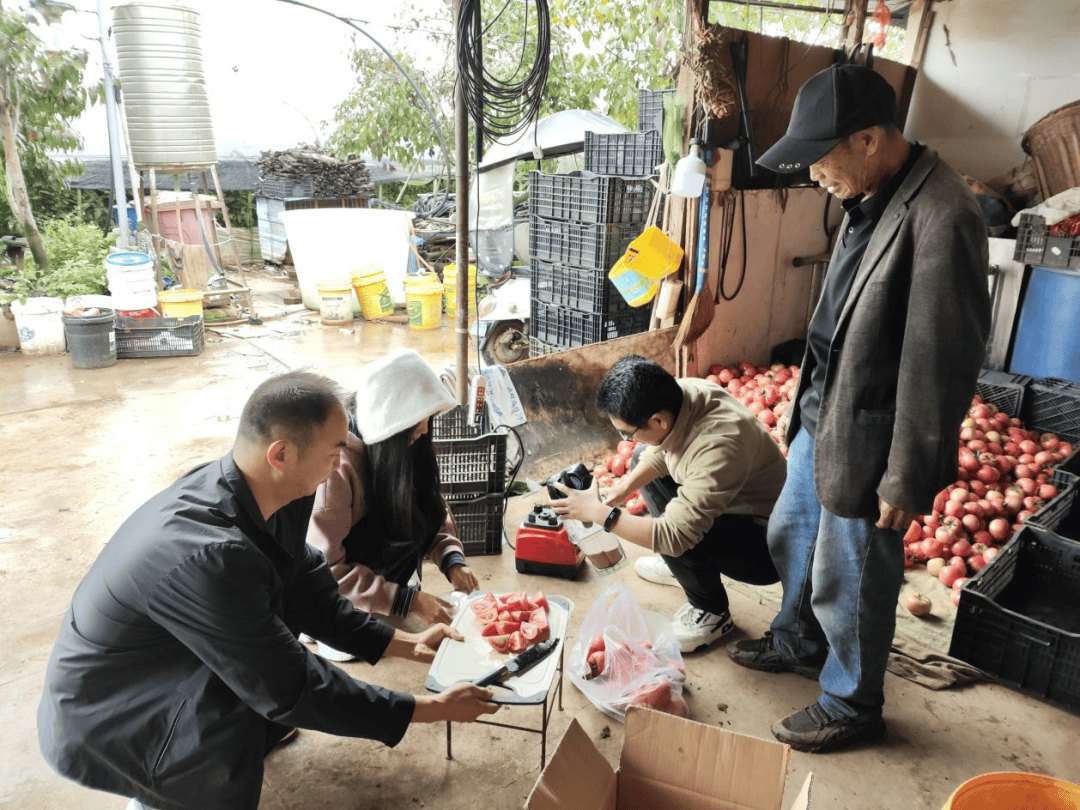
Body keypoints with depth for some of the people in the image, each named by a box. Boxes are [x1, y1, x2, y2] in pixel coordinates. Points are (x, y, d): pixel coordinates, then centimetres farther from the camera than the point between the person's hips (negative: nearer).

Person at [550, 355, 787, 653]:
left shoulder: (717, 448, -40)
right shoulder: (681, 392, -16)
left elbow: (673, 535, -39)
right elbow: (660, 451, 5)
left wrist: (598, 512, -31)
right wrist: (622, 488, -9)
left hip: (767, 548, -8)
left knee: (679, 536, -33)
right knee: (644, 460, 11)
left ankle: (712, 613, -1)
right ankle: (678, 564, 21)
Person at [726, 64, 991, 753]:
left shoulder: (941, 218, -26)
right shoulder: (871, 198, 4)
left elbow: (942, 363, -24)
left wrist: (907, 481, -18)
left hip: (867, 437, -9)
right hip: (822, 412, 9)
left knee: (847, 580, 9)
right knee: (791, 534, 25)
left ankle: (853, 705, 34)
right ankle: (798, 642, 51)